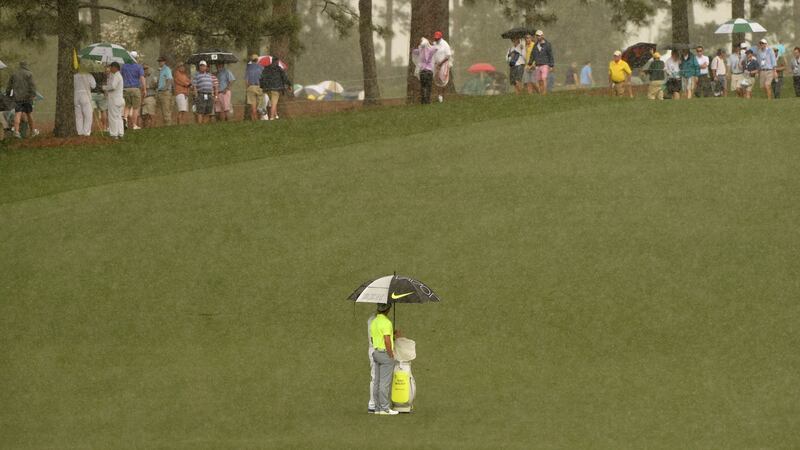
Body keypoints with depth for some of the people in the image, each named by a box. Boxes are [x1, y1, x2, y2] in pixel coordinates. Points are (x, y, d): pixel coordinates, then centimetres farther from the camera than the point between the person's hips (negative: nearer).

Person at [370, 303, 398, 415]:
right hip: (386, 354, -8)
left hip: (376, 353, 8)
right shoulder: (386, 322, -17)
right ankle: (385, 408, -8)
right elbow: (387, 341, -21)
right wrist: (391, 357, -15)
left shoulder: (373, 322, 11)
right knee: (385, 383, -7)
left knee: (377, 383, 8)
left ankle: (378, 408, 10)